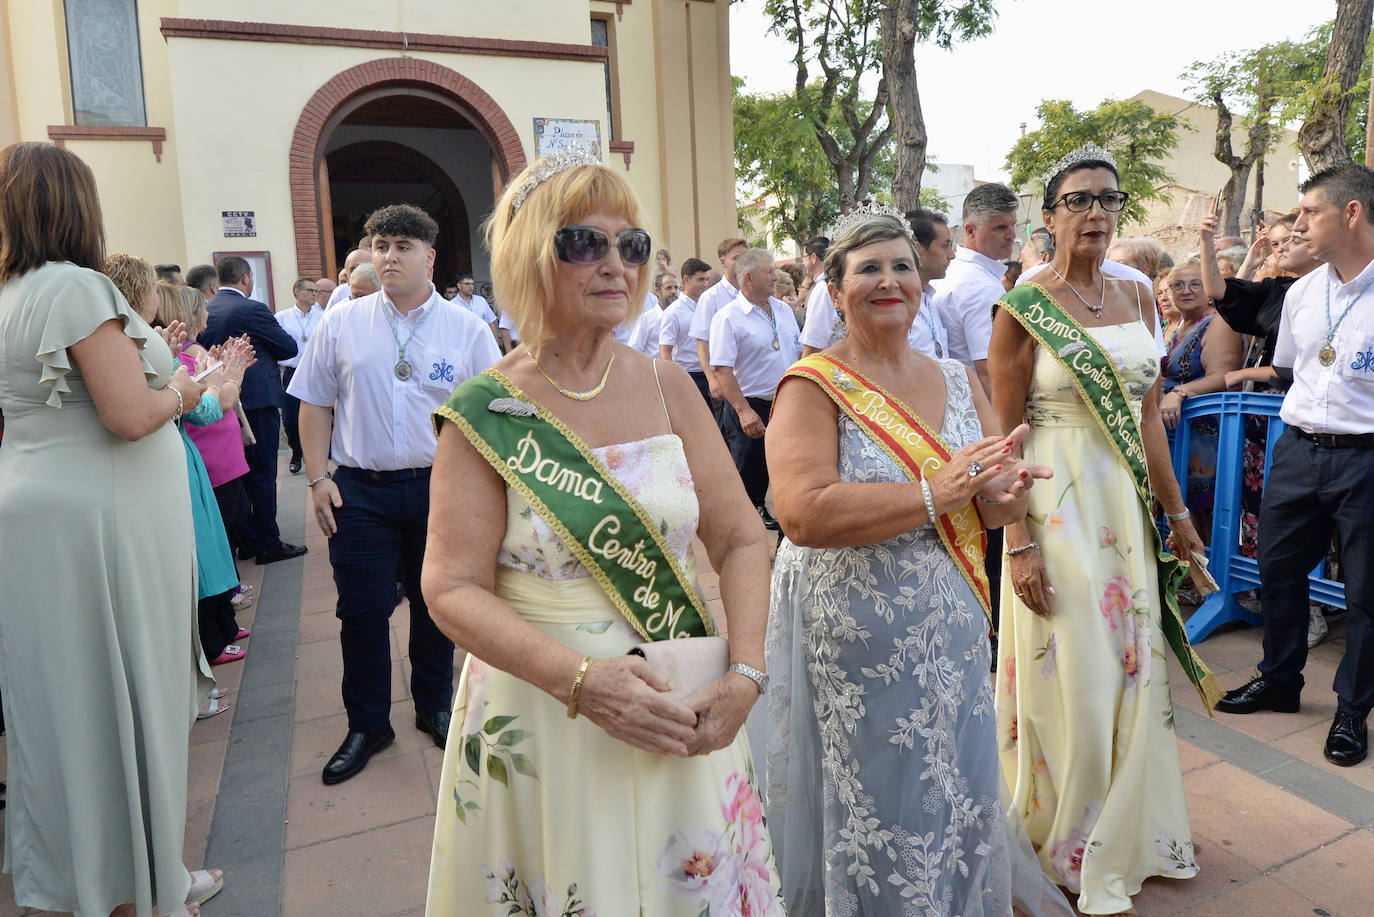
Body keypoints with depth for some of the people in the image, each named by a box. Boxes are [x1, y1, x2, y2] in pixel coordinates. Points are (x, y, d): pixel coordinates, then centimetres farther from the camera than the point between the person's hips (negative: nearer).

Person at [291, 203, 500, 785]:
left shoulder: (467, 329, 1)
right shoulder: (340, 323, 5)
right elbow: (316, 403, 8)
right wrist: (317, 478, 0)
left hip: (442, 489, 0)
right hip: (360, 491, 1)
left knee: (436, 604, 12)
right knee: (362, 611, 5)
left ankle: (435, 709, 33)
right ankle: (367, 725, 24)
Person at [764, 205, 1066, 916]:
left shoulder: (958, 381, 8)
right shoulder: (813, 387, -10)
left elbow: (1005, 500, 7)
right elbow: (804, 513, -24)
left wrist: (1003, 495, -17)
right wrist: (934, 495, -25)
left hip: (951, 636, 6)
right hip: (852, 638, -5)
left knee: (954, 798, 18)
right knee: (873, 814, 9)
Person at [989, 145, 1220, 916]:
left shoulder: (1138, 297, 9)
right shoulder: (1023, 310, -8)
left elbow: (1148, 417, 12)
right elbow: (1006, 439, -10)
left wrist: (1178, 515, 11)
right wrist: (1020, 544, -14)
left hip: (1130, 505, 6)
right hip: (1058, 506, -5)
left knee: (1132, 671, 15)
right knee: (1071, 677, 5)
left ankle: (1128, 836, 37)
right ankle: (1069, 847, 28)